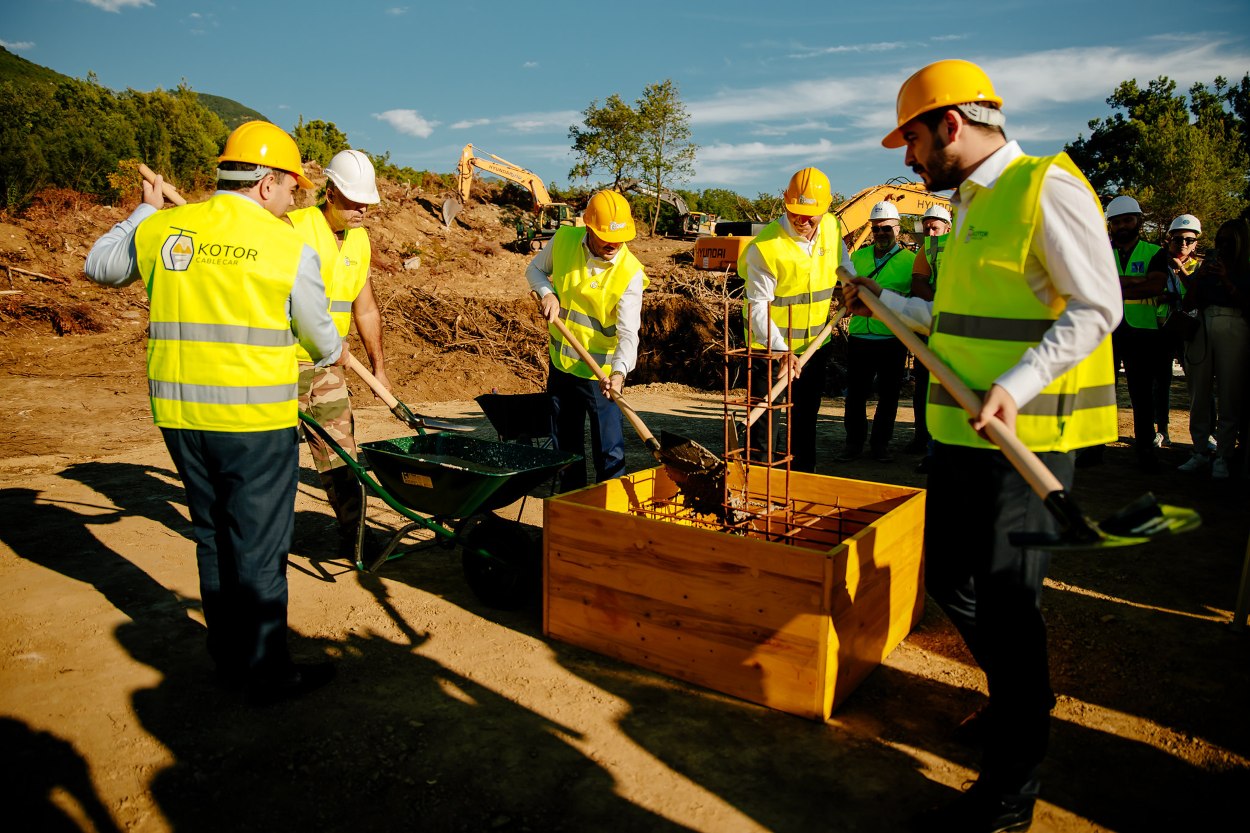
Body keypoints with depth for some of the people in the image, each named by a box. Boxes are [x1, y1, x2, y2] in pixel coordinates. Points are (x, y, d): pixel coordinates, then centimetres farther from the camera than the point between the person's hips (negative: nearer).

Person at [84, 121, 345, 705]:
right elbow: (318, 335, 5)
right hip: (255, 421, -5)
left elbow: (100, 265, 24)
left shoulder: (161, 229, 5)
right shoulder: (288, 247, -7)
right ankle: (266, 673, 16)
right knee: (258, 547, 5)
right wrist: (334, 355, 28)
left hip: (179, 416, 6)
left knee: (212, 538, 19)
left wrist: (145, 211, 35)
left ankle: (229, 657, 32)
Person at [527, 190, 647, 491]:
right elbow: (534, 269, 11)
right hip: (561, 364, 5)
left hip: (602, 373, -4)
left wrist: (619, 371, -42)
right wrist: (547, 293, -11)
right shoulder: (564, 240, -8)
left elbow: (628, 332, -24)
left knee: (610, 452, -2)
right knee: (565, 446, 17)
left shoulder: (631, 273, -19)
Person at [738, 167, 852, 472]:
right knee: (765, 422, -5)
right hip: (771, 348, -6)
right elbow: (758, 307, -24)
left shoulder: (831, 227, -3)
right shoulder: (765, 246, -21)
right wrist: (781, 350, -33)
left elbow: (844, 266, 20)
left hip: (814, 346, 6)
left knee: (805, 421, 18)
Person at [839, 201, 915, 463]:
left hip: (893, 340, -3)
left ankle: (880, 444, 20)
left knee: (888, 395, 8)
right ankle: (854, 442, 20)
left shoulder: (910, 260, 0)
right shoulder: (858, 257, 11)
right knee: (855, 393, 7)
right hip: (859, 336, 3)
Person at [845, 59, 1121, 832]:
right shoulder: (974, 204, 16)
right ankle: (1026, 696, 41)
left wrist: (1018, 385, -28)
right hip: (963, 432, 9)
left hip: (1028, 437, -9)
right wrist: (885, 301, 26)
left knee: (1005, 600, -3)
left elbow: (1096, 307, -17)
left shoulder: (1046, 187, -11)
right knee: (949, 579, 16)